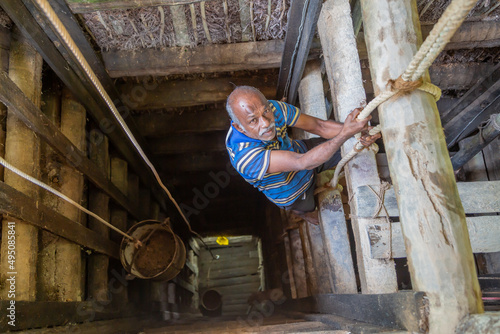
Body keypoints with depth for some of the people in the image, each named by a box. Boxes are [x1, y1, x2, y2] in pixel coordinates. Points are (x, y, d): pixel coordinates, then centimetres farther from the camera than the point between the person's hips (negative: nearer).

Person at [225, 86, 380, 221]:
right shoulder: (244, 156, -49)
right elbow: (303, 163, -52)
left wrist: (359, 131, -39)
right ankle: (301, 213, 69)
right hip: (289, 190, -3)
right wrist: (345, 133, -59)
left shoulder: (273, 108, -32)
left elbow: (318, 126, -24)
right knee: (306, 207, 29)